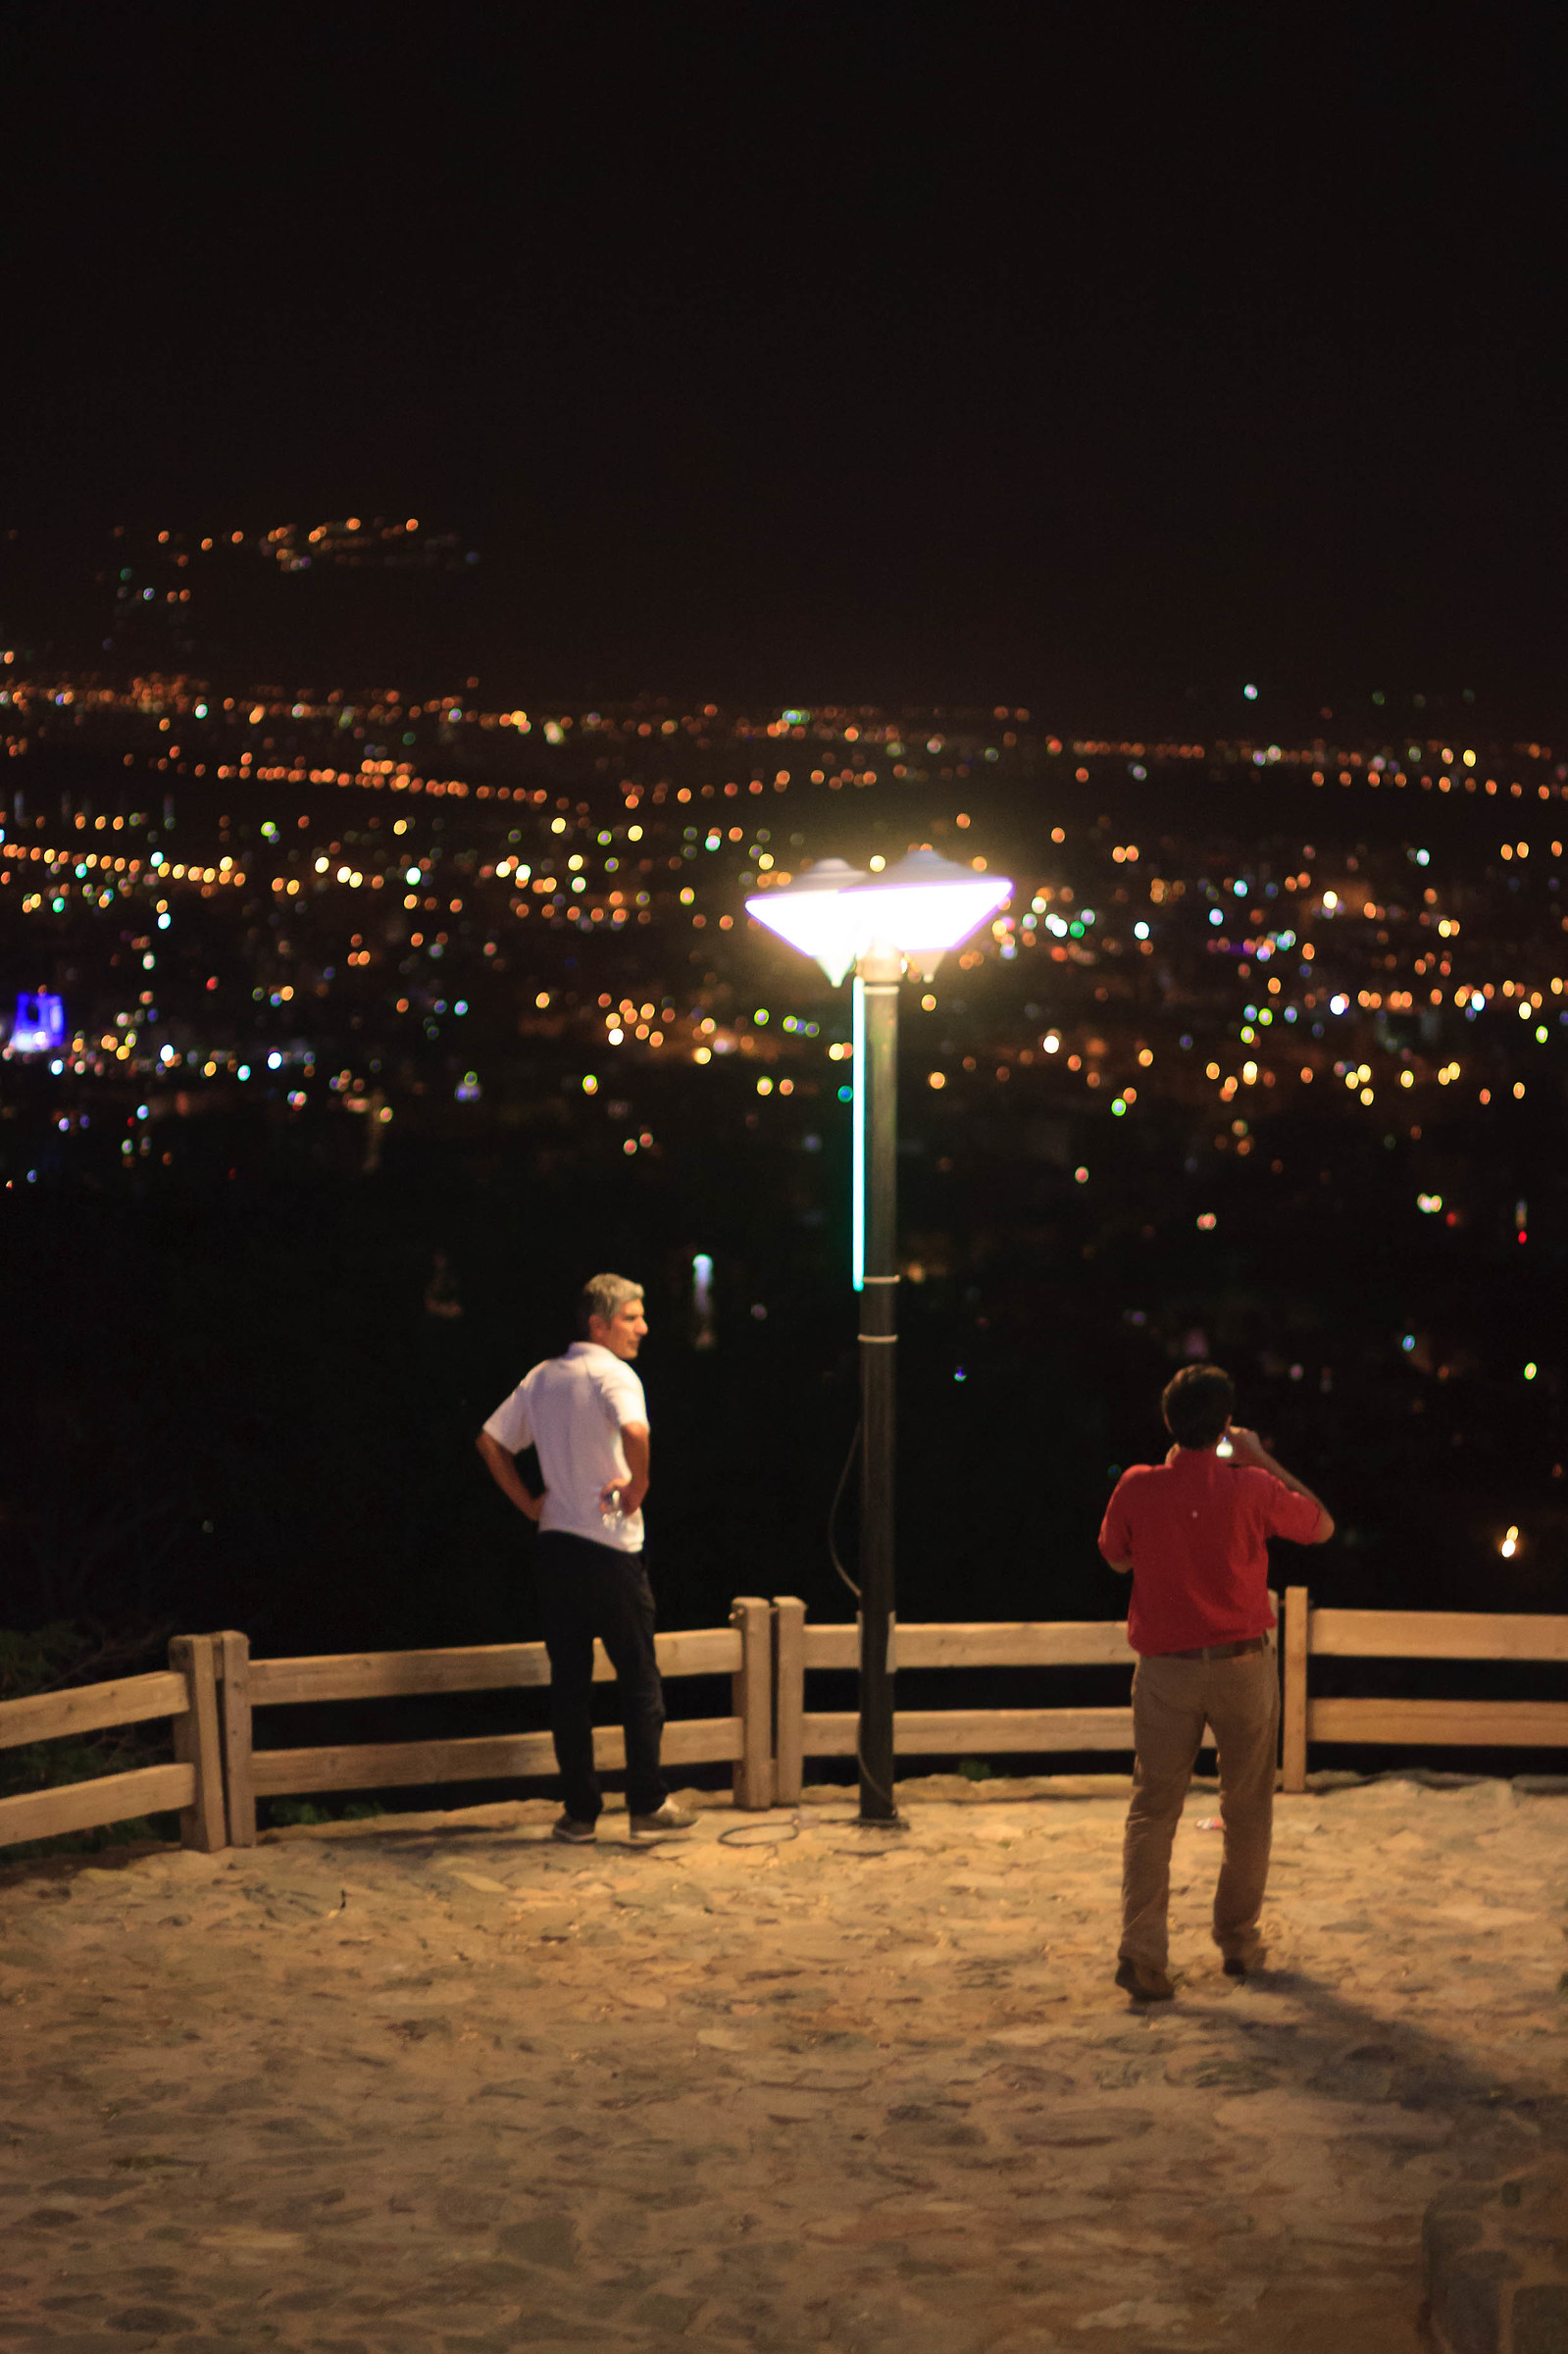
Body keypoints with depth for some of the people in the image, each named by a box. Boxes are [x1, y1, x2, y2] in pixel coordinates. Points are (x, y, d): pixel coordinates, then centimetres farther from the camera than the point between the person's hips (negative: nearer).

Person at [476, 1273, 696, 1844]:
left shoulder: (542, 1376, 11)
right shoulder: (611, 1374, -12)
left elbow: (491, 1441, 15)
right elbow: (635, 1431, -33)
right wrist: (638, 1485, -17)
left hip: (555, 1543, 6)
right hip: (610, 1549, -6)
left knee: (569, 1683, 10)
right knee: (640, 1679, 6)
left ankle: (580, 1812, 12)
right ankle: (647, 1806, 8)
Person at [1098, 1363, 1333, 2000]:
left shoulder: (1138, 1487, -7)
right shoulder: (1251, 1488, -10)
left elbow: (1117, 1558, 12)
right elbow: (1321, 1527, 7)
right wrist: (1262, 1458, 9)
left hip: (1166, 1668, 1)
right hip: (1242, 1666, -1)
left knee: (1152, 1810, 3)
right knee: (1247, 1810, 16)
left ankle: (1141, 1949, -10)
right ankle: (1238, 1942, 25)